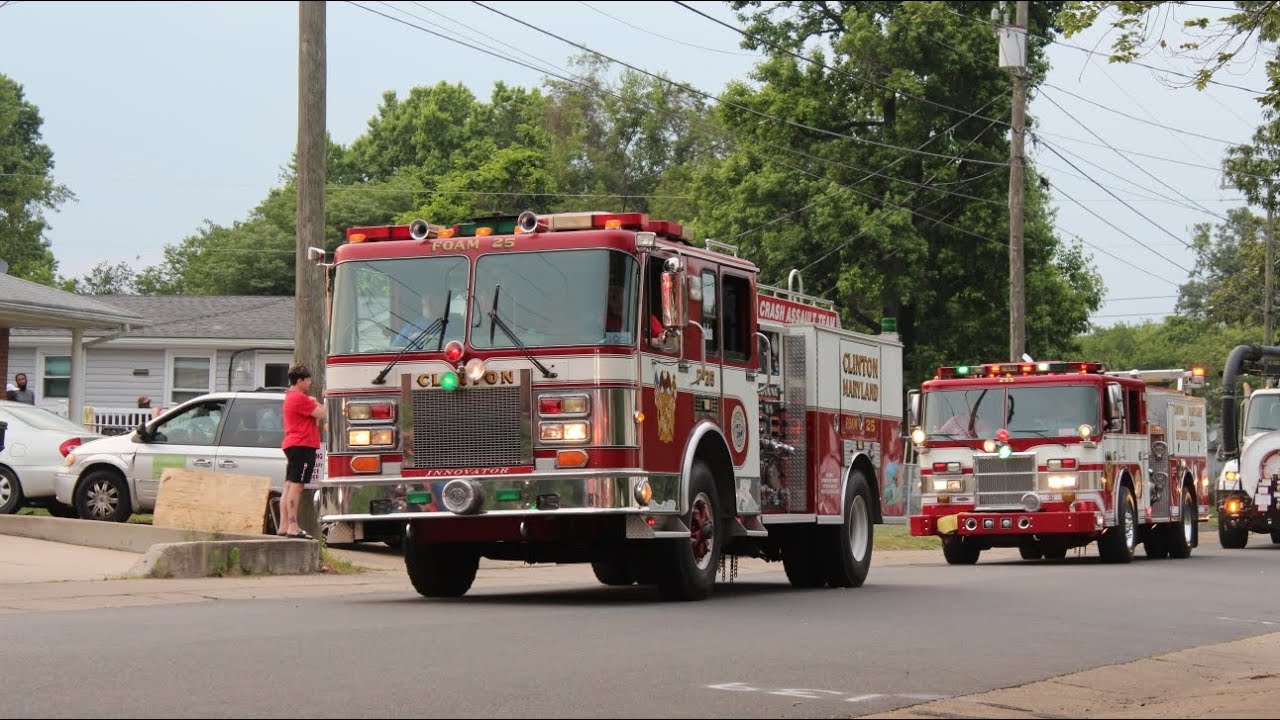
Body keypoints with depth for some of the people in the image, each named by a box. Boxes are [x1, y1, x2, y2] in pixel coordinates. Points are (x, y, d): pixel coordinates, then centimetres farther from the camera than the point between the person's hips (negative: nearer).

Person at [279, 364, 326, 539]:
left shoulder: (291, 397, 19)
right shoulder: (300, 398, -14)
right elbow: (322, 414, -15)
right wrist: (316, 403, 3)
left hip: (293, 446, 11)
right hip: (302, 446, -11)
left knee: (289, 485, 10)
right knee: (296, 486, -13)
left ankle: (284, 526, 11)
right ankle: (293, 527, -16)